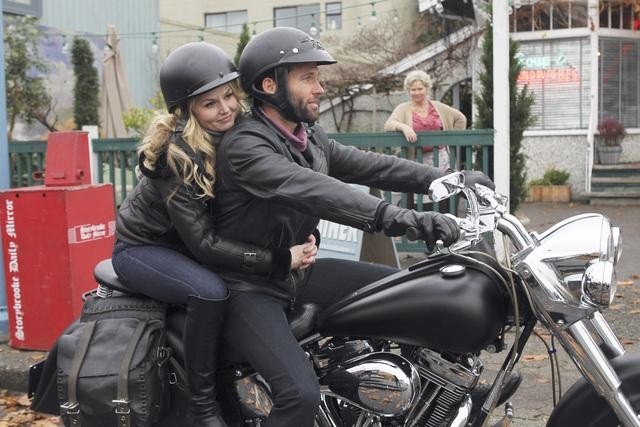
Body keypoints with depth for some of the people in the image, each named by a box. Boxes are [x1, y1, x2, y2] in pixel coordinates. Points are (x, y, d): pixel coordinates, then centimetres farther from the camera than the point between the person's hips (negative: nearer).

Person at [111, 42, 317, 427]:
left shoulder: (240, 132, -9)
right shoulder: (177, 153, -28)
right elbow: (202, 243, -32)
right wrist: (281, 259, -35)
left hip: (185, 243, 7)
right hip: (143, 247, -7)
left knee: (268, 280, -5)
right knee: (211, 291, -32)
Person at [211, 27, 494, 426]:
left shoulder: (310, 136, 6)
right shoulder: (244, 146, -24)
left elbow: (368, 165, 3)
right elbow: (310, 190, -39)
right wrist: (394, 216, -51)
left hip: (297, 270, 9)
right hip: (250, 288, -9)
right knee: (301, 394, -25)